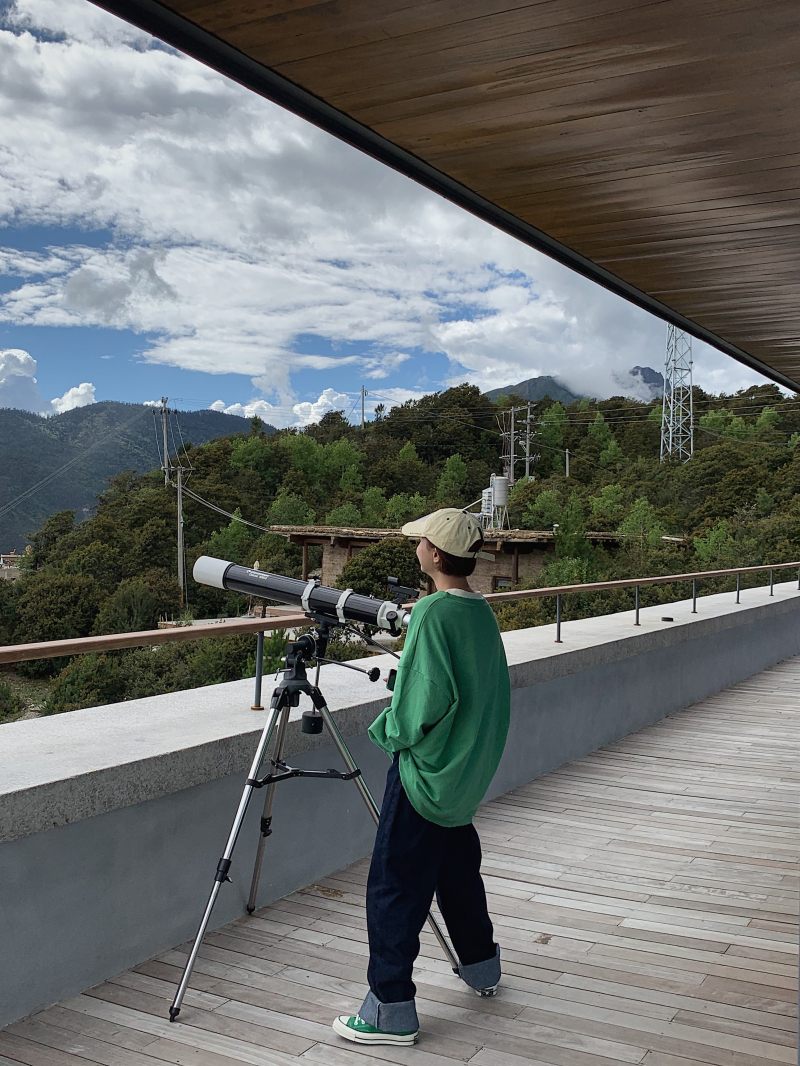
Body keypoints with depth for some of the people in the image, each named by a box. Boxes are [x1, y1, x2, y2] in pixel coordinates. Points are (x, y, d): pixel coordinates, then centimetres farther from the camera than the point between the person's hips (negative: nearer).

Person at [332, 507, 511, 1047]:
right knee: (457, 865, 24)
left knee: (395, 885, -1)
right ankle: (481, 963, 40)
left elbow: (427, 699, -25)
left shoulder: (433, 613, -21)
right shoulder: (482, 611, 5)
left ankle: (391, 1010, 5)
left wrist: (393, 729, -7)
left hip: (425, 770, -9)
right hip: (467, 773, 9)